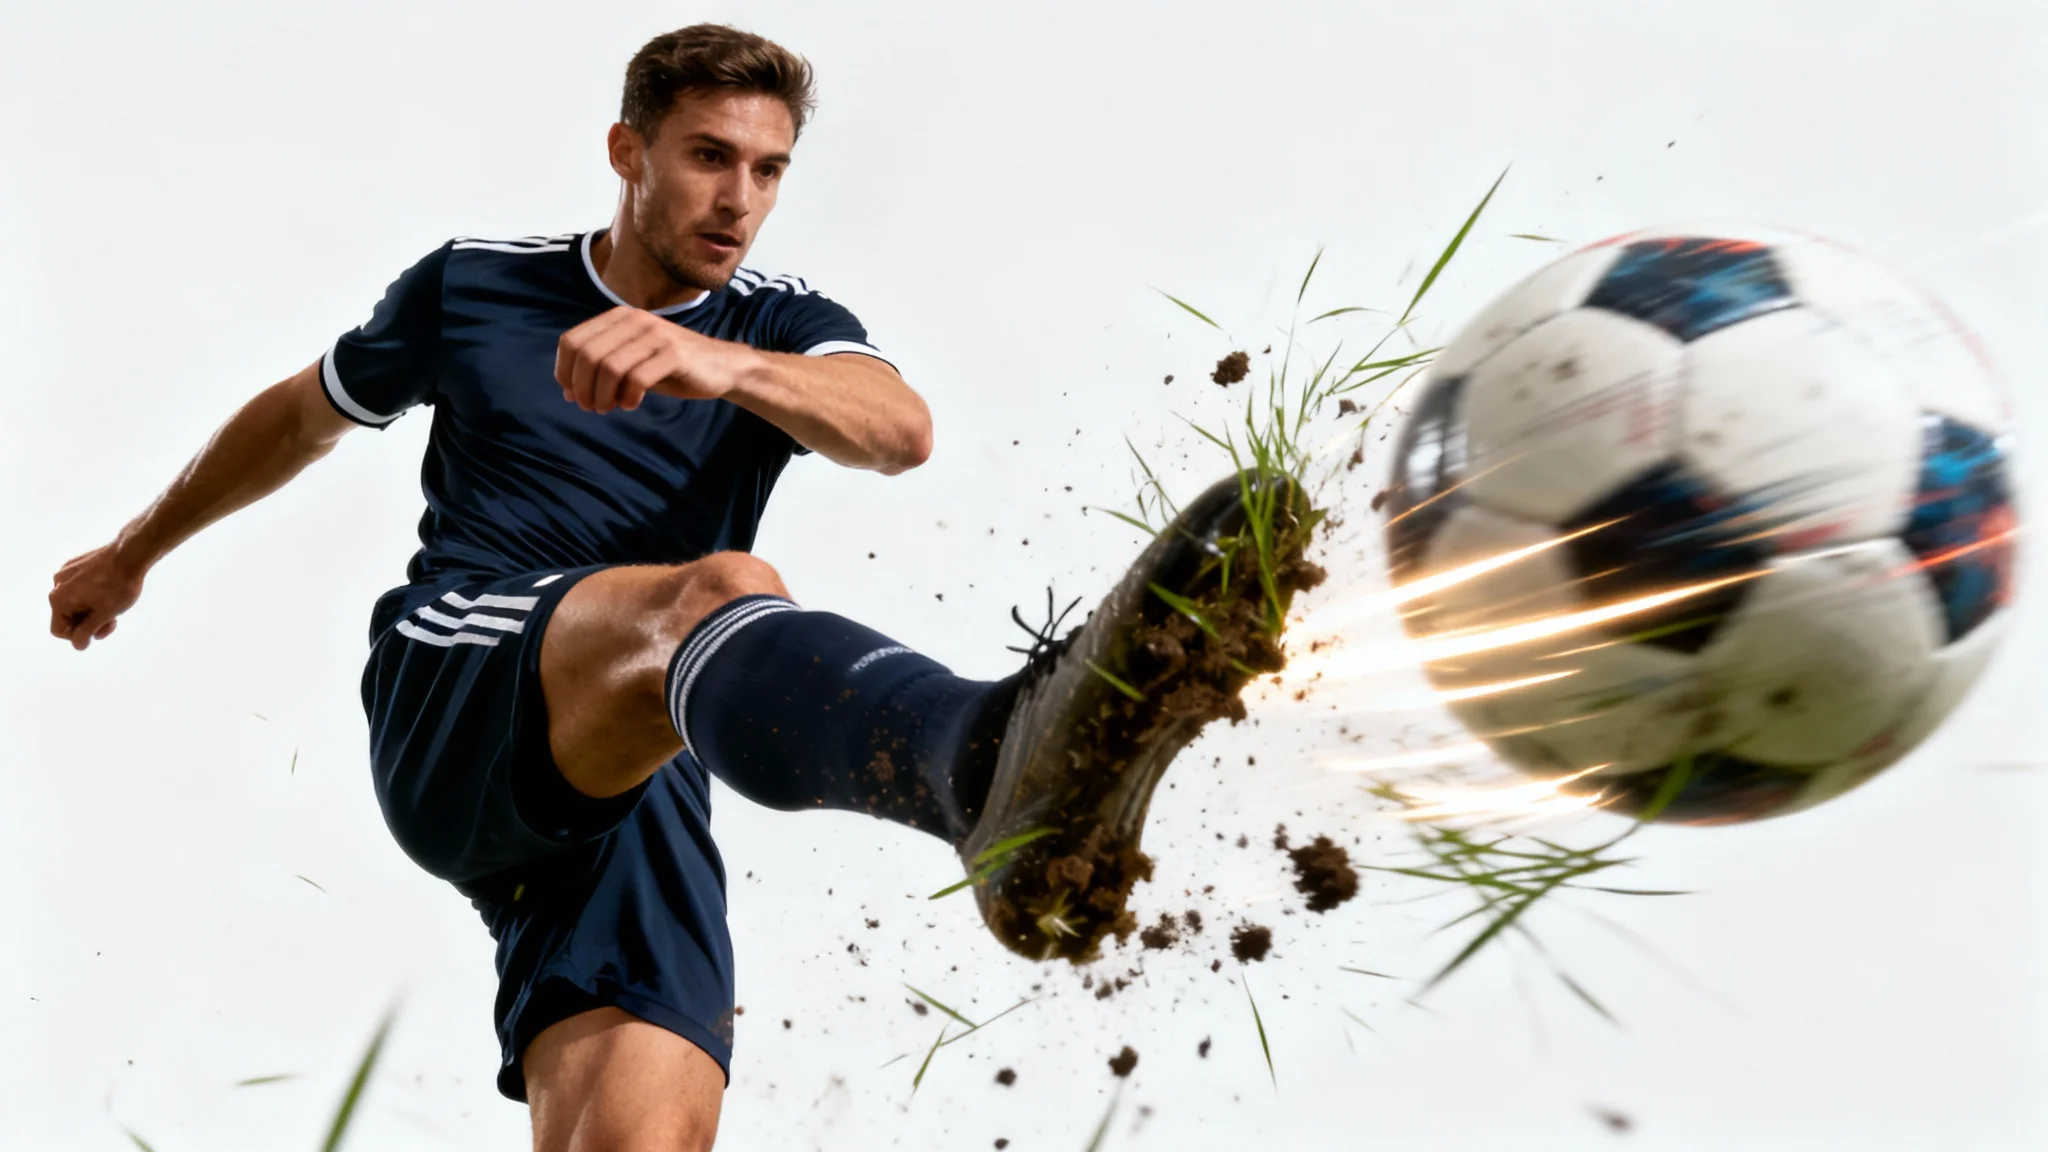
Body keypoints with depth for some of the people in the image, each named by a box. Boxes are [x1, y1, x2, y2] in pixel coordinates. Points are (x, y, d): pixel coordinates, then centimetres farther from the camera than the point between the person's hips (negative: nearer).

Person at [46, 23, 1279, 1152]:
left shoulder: (781, 326, 13)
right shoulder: (470, 284, 15)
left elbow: (899, 428, -12)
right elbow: (301, 417, 33)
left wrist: (723, 364, -33)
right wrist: (135, 552, 44)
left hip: (632, 771, 3)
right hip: (448, 696, -3)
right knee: (725, 592, -36)